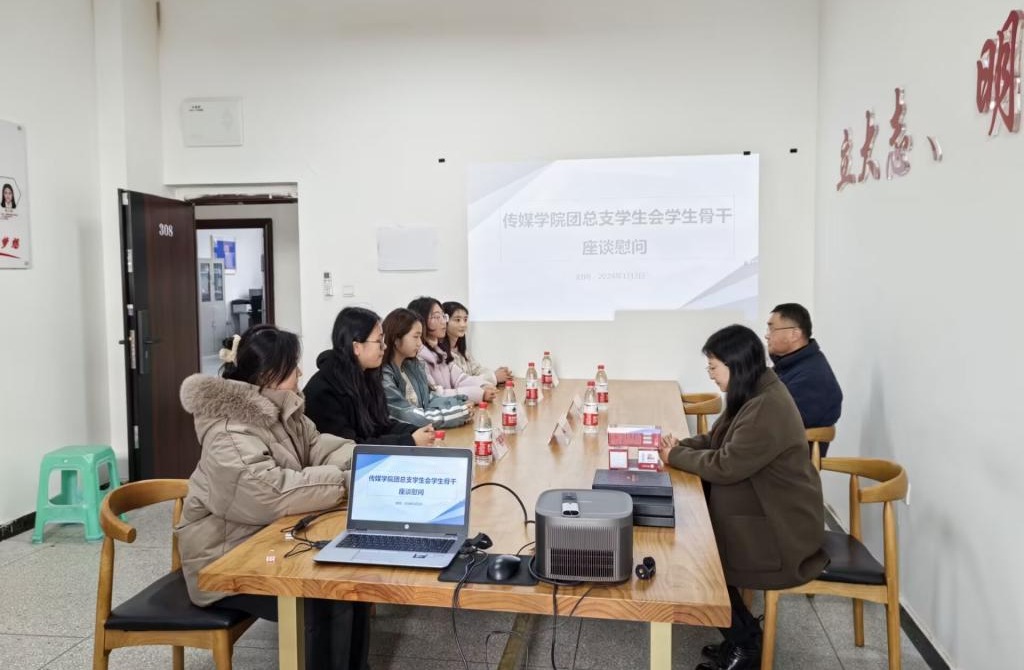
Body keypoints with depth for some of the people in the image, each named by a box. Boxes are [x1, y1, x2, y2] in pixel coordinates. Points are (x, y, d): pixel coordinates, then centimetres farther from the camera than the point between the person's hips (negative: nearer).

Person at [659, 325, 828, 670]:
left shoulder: (768, 409, -27)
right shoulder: (752, 394, 6)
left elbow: (724, 466, -26)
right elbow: (715, 440, 13)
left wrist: (676, 456, -12)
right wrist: (678, 446, -4)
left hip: (782, 528, -10)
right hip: (763, 508, 10)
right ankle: (741, 633, 14)